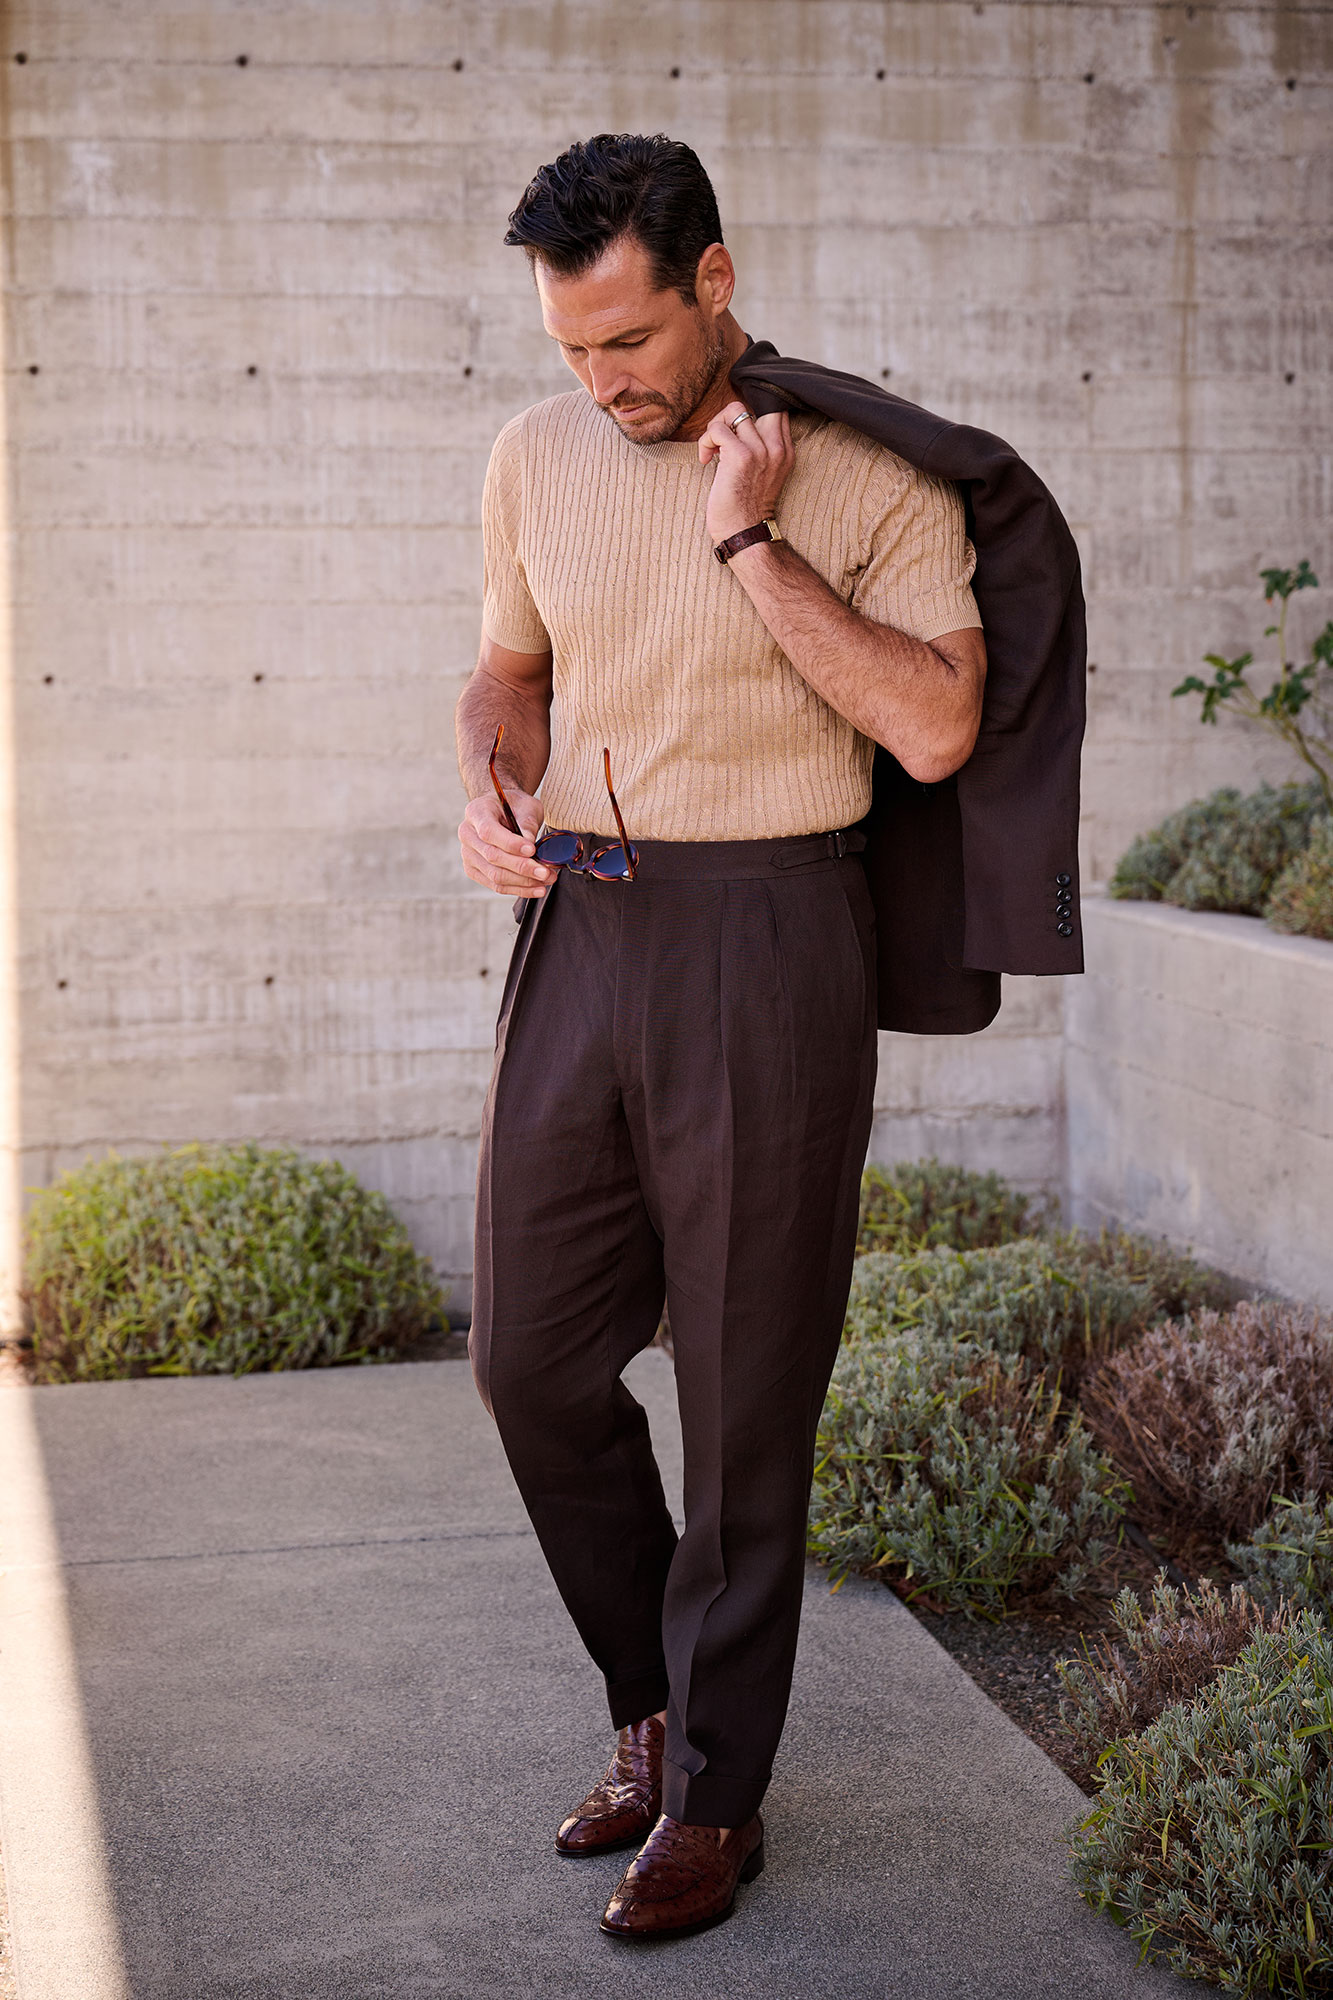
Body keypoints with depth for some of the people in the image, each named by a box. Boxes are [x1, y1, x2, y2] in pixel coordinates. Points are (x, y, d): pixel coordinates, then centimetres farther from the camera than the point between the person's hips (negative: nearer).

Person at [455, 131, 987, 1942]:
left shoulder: (868, 475, -7)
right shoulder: (535, 458, 9)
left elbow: (935, 728, -18)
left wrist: (750, 539, -19)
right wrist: (489, 787, 1)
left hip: (766, 939, -5)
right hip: (579, 923, 6)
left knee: (746, 1388, 2)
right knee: (532, 1357, 9)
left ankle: (716, 1794, 18)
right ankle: (657, 1704, 31)